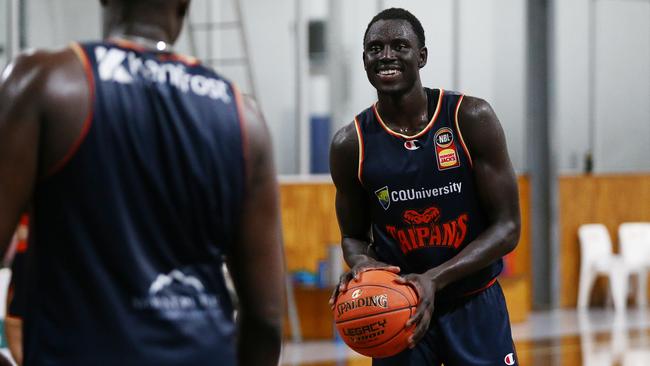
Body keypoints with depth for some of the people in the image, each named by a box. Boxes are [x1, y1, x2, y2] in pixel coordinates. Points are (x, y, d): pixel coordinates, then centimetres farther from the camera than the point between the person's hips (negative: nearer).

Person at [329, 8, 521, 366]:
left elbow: (507, 227, -10)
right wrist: (362, 264, -17)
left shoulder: (472, 119, -10)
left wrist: (435, 278, -24)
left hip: (475, 306, -1)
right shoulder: (350, 145, -5)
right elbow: (354, 235, 8)